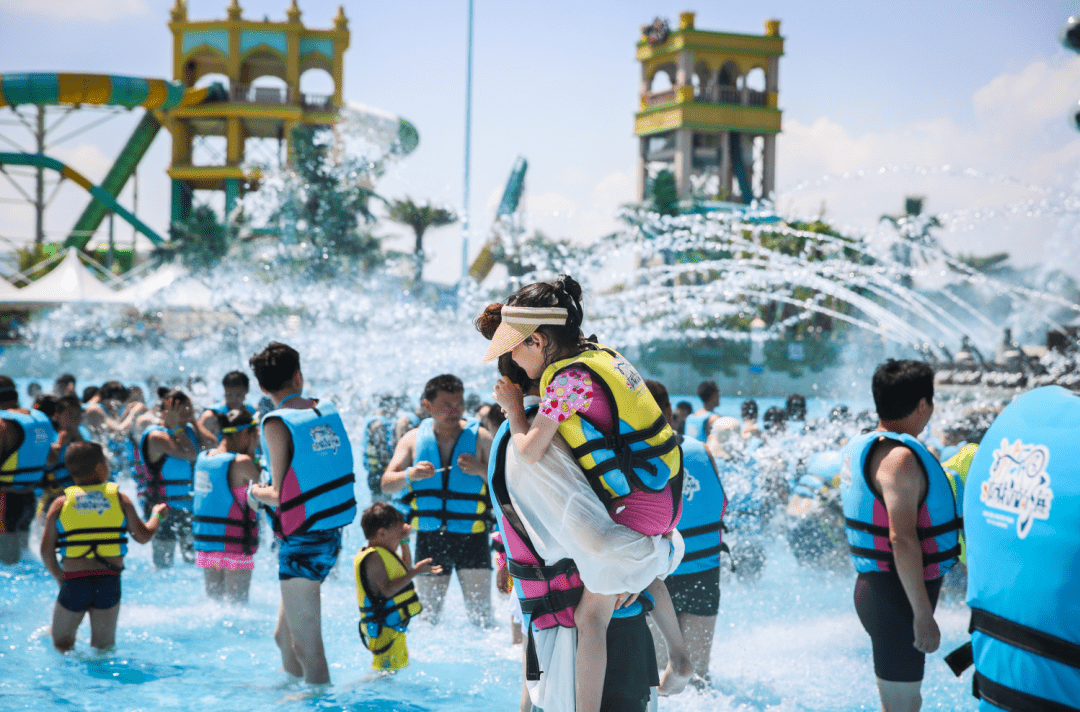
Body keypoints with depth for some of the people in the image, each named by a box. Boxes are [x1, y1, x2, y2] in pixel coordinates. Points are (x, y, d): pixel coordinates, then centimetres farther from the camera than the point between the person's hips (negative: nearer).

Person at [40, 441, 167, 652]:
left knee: (61, 646, 13)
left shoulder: (61, 504, 5)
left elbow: (46, 551, 3)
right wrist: (156, 514, 27)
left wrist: (59, 577, 19)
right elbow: (144, 536, 8)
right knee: (104, 648, 15)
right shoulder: (119, 499, 4)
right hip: (109, 581, 1)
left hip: (74, 582, -1)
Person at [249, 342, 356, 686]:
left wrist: (257, 492, 5)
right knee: (284, 634, 24)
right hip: (330, 536, 8)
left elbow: (281, 497, -15)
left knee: (307, 645, 2)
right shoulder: (328, 411, 6)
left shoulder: (277, 424, -13)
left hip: (301, 541, -8)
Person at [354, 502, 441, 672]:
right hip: (384, 628, -11)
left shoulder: (384, 553, 13)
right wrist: (415, 572, -26)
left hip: (395, 626, 11)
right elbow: (387, 590, -27)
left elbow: (405, 571, 28)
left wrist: (404, 542, 19)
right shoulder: (373, 557, -18)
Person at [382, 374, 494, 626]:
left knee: (480, 614, -7)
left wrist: (481, 469, -23)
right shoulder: (413, 439, 6)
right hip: (429, 537, 2)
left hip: (471, 536, -2)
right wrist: (410, 475, -20)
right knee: (427, 616, 7)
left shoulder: (479, 437, -1)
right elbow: (387, 484, 1)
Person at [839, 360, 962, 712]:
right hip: (898, 595, -10)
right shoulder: (900, 457, -19)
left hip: (875, 586, 10)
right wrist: (923, 614, -26)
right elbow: (902, 538, -26)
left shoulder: (863, 447, 13)